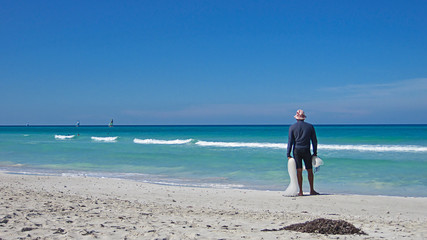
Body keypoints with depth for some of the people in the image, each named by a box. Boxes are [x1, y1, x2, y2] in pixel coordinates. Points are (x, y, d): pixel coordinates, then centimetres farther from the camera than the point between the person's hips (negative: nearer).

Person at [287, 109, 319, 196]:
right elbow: (314, 140, 5)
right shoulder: (310, 126, 4)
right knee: (310, 170, 9)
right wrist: (315, 153, 12)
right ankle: (312, 190, 15)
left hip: (297, 150, 0)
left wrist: (288, 154, -2)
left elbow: (290, 141, -3)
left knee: (299, 171, 0)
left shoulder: (292, 127, 0)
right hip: (306, 150, 0)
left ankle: (301, 191, 1)